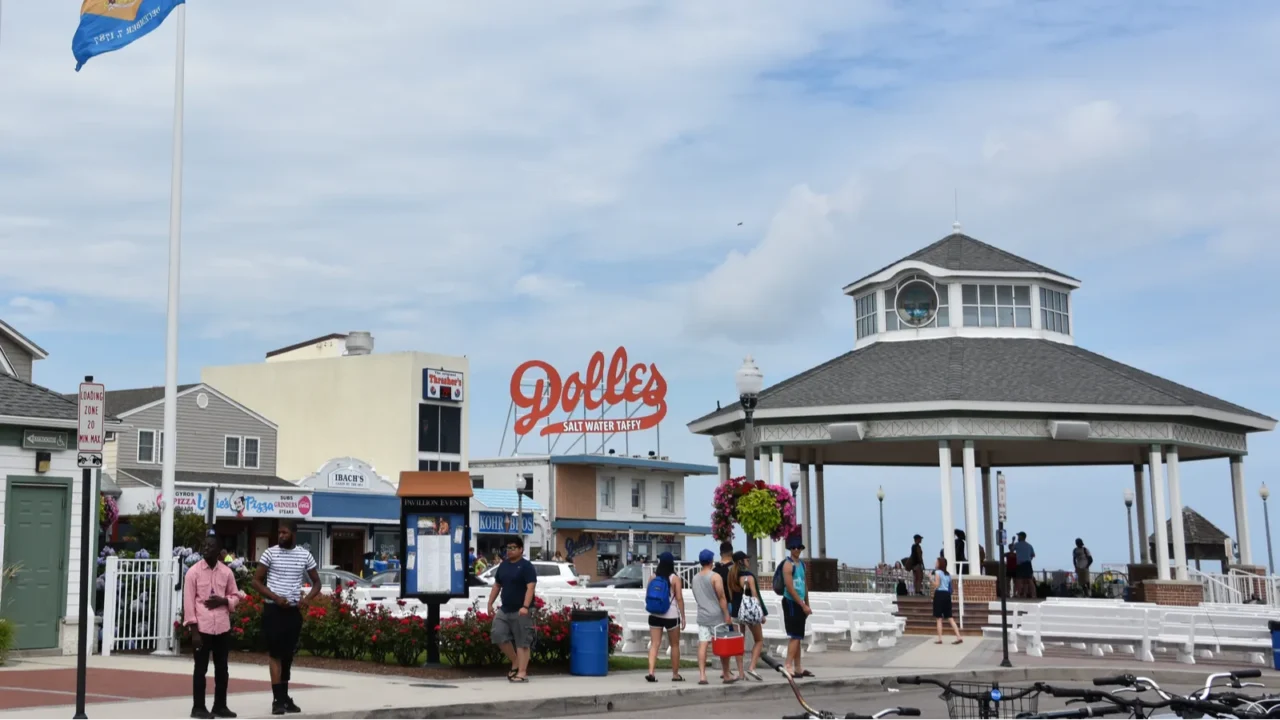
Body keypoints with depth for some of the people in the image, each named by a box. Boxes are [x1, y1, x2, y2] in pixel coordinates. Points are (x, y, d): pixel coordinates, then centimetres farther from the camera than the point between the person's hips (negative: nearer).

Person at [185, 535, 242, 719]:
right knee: (201, 668, 2)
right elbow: (188, 601, -6)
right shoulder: (193, 572, -4)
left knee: (222, 668, 9)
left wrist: (223, 601, -9)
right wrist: (193, 630, -11)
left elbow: (235, 596, 15)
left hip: (222, 627, 4)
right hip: (202, 627, -4)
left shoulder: (227, 572, 5)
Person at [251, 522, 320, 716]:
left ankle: (284, 696, 18)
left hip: (294, 611, 3)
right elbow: (256, 581, -4)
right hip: (273, 610, -3)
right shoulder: (270, 553, -5)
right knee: (275, 654, -6)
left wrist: (307, 599, -8)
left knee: (288, 655, 10)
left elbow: (316, 582, 11)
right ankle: (278, 699, -6)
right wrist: (275, 597, -16)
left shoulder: (304, 555, 3)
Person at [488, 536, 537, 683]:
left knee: (522, 642, -5)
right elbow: (497, 585, 21)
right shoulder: (503, 566, 13)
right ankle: (515, 663, 18)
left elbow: (530, 587, -19)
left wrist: (525, 607, -29)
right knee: (499, 635, 1)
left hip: (520, 612, -7)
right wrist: (490, 603, 14)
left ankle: (522, 673, -4)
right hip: (505, 610, 7)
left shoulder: (526, 566, -9)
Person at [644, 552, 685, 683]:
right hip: (671, 616, -3)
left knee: (654, 644, 1)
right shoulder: (674, 578, -7)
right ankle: (675, 674, 16)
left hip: (654, 616, 3)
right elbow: (679, 598, -9)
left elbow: (647, 596, 7)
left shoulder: (653, 577, 3)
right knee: (675, 645, 11)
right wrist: (683, 617, -3)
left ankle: (651, 672, -14)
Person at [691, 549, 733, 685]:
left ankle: (702, 675, -9)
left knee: (702, 645, -1)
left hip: (702, 616, 5)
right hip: (716, 615, -5)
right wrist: (727, 615, -10)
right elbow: (721, 597, -12)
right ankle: (726, 675, 11)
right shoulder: (715, 577, -9)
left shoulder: (695, 578, 11)